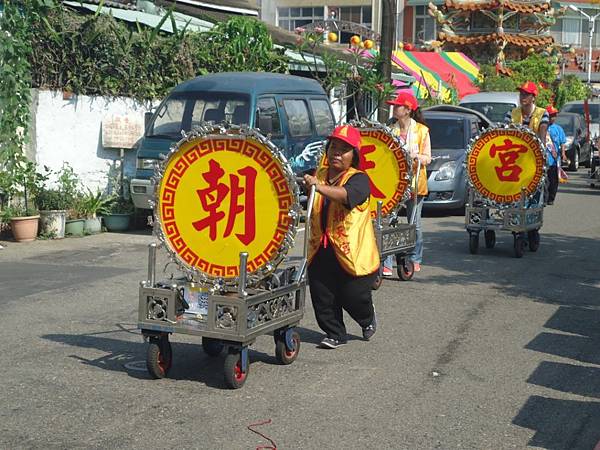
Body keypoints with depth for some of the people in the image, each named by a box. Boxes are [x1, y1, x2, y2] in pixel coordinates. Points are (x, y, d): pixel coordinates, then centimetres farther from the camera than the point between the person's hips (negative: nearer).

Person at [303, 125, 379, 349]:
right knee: (322, 297, 3)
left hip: (352, 252, -5)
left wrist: (320, 187, -48)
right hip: (321, 250, 5)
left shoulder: (358, 179, -10)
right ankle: (334, 334, 23)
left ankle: (368, 319, 36)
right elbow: (311, 209, 22)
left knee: (353, 296, 3)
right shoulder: (319, 175, 9)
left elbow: (346, 195, -33)